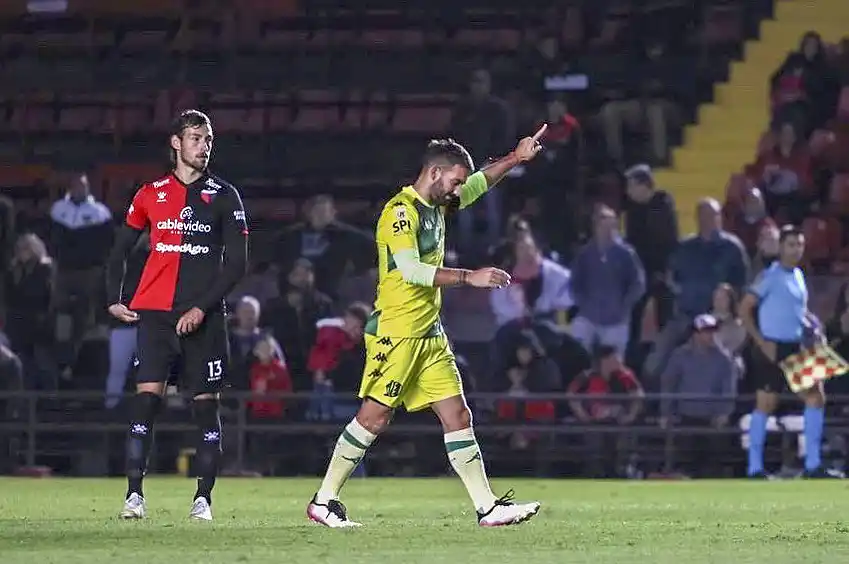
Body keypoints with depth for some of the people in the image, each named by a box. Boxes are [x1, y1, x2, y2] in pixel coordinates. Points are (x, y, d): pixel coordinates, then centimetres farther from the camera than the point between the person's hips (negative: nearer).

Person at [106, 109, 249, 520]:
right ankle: (134, 495, -13)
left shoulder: (224, 197, 6)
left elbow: (237, 263, 1)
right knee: (146, 397, -11)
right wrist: (114, 299, 9)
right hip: (154, 313, 1)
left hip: (204, 317, 0)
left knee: (206, 404, 0)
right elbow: (121, 248, 20)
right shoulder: (150, 194, 10)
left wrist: (203, 308, -9)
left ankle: (203, 498, 6)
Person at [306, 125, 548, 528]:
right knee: (374, 417, -7)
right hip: (396, 331, -9)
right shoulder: (401, 210, -13)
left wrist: (517, 158, 23)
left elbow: (479, 183, 33)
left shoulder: (435, 205, 15)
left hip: (429, 335, 9)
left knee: (458, 417, 4)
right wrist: (470, 277, -25)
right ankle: (323, 502, 2)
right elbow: (410, 269, -24)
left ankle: (488, 507, 3)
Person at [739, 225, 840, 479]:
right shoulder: (771, 276, -11)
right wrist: (762, 342, -18)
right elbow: (744, 309, -14)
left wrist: (811, 323, 6)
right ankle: (755, 468, 3)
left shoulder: (798, 275, 13)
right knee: (765, 405, -4)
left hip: (796, 350, 8)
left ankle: (813, 465, 7)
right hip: (773, 351, -8)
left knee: (816, 398, 3)